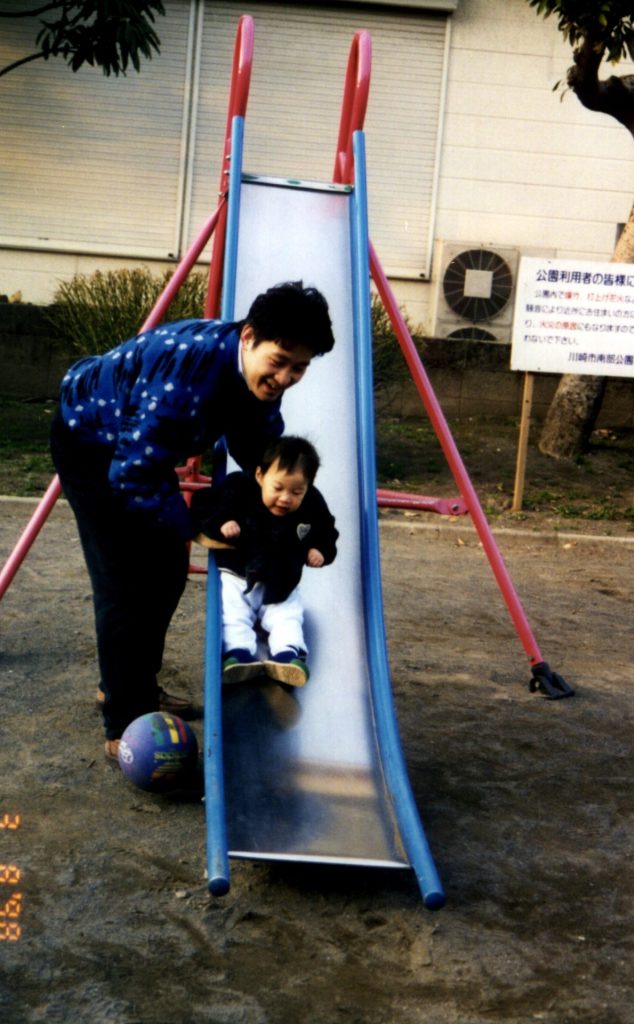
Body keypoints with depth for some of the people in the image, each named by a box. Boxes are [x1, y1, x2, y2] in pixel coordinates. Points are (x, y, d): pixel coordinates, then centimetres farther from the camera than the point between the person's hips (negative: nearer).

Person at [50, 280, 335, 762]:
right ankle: (126, 730, -5)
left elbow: (262, 457, 2)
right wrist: (196, 528, -25)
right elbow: (133, 475, -35)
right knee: (126, 583, -13)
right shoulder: (193, 366, -37)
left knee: (168, 569, 12)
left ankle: (136, 686, 30)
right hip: (89, 437, -8)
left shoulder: (259, 377, -12)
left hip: (141, 448, 9)